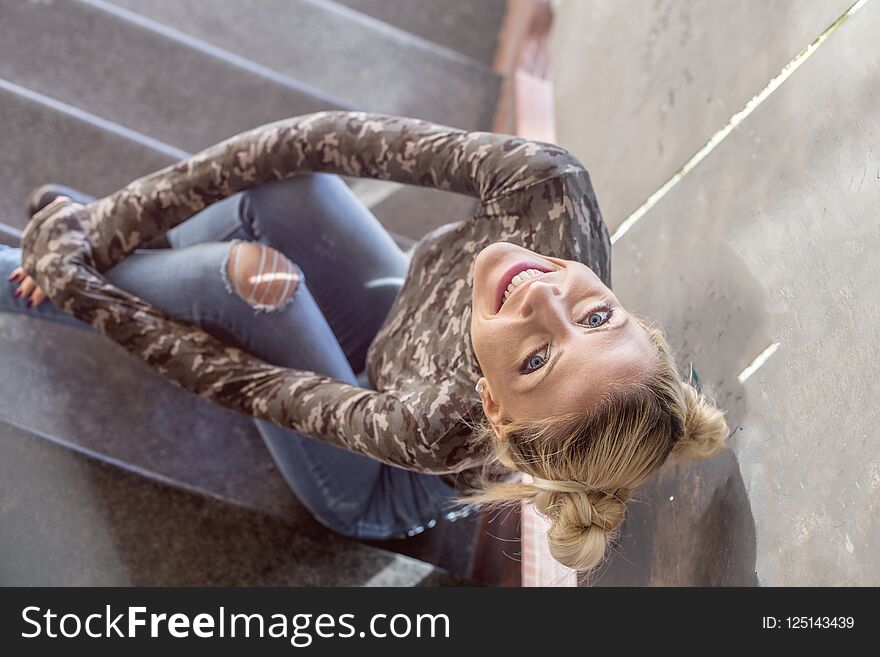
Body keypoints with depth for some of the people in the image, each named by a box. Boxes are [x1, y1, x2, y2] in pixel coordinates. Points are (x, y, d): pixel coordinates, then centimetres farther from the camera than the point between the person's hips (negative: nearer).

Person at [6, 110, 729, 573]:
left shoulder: (434, 430, -46)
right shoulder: (550, 193, -40)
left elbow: (249, 382, -30)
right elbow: (343, 136, -35)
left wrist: (81, 290, -22)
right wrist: (126, 213, -34)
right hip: (402, 314, 4)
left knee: (230, 274, -25)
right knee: (280, 184, -14)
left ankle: (71, 274, 13)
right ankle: (115, 231, 23)